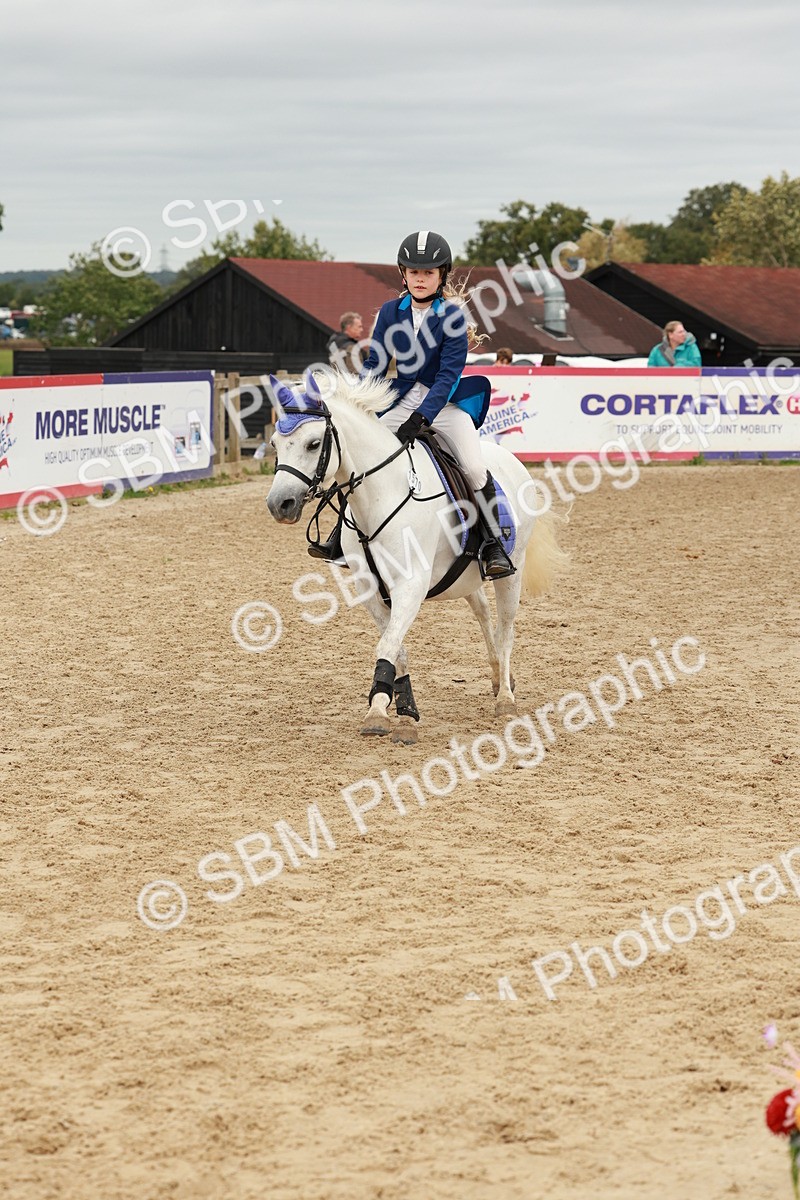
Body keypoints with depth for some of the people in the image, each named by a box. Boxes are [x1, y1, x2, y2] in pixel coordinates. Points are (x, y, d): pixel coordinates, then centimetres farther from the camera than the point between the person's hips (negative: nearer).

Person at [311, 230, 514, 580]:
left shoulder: (452, 314, -14)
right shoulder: (391, 312, -1)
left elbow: (449, 373, -20)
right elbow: (374, 364, 4)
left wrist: (421, 418, -30)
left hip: (447, 402, -5)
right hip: (404, 401, 5)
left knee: (474, 467, -24)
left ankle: (493, 546, -14)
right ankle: (343, 533, 12)